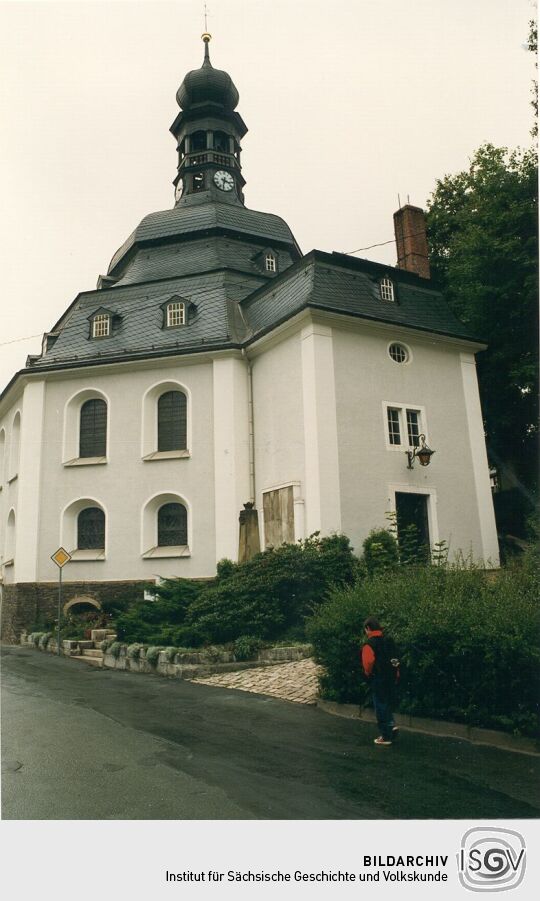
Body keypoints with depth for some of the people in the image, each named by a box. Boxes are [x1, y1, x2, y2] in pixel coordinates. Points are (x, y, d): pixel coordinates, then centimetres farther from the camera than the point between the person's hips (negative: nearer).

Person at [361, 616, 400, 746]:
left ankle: (386, 737, 9)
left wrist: (368, 674, -6)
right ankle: (391, 725, 8)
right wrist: (396, 676, 14)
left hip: (378, 680, -7)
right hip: (391, 678, 7)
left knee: (380, 707, 3)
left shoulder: (369, 644, -14)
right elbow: (394, 660, 10)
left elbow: (368, 662, -25)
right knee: (387, 705, 22)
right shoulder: (388, 641, 10)